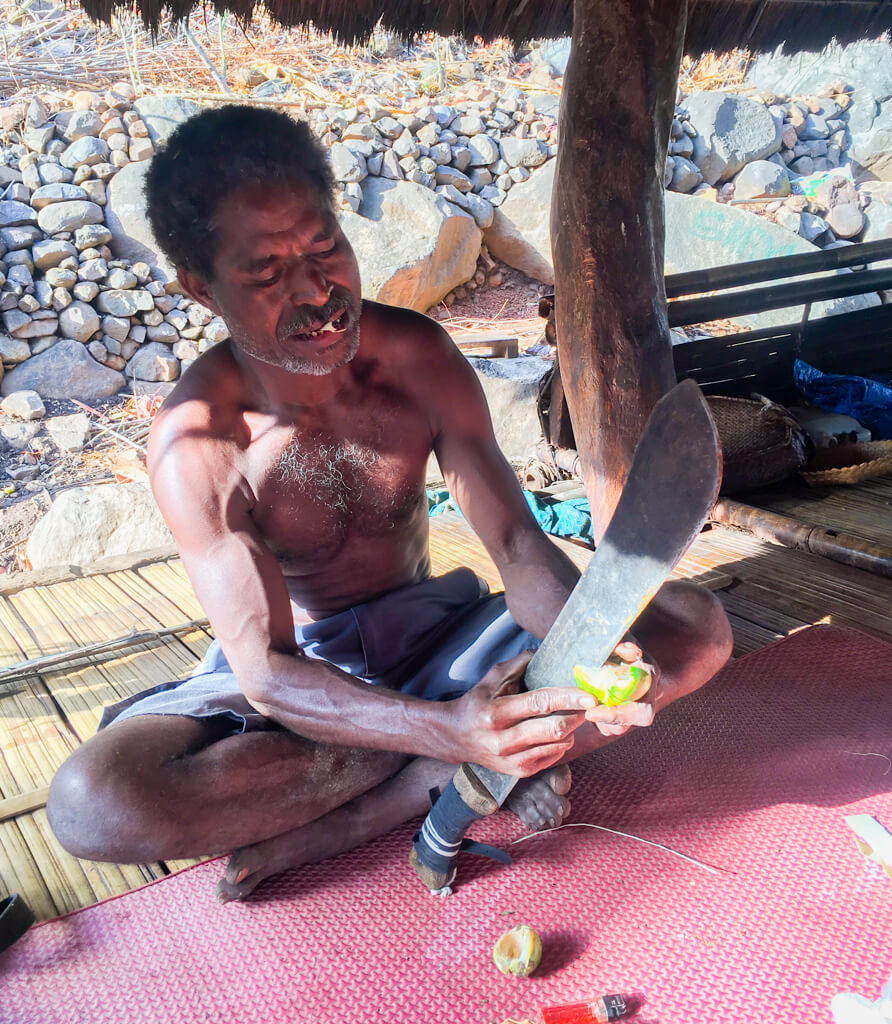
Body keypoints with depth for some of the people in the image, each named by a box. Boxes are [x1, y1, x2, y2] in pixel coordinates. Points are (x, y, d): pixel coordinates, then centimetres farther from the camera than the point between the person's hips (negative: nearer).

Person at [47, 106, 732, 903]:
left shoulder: (417, 355, -12)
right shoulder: (197, 444, -22)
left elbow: (517, 542, -16)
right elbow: (267, 672, -27)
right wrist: (446, 731, -44)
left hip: (430, 631, 4)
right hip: (297, 671, -3)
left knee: (695, 628, -16)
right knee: (93, 802, -33)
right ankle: (447, 777, -18)